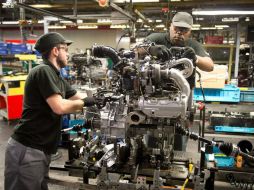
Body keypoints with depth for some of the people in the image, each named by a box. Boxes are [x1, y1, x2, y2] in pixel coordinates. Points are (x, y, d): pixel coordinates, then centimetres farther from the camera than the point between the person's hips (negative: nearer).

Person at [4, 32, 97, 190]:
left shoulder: (57, 77, 14)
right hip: (27, 150, -9)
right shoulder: (43, 71, -15)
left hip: (41, 150, 10)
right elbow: (60, 107, -24)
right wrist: (84, 102, -8)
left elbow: (79, 98, 17)